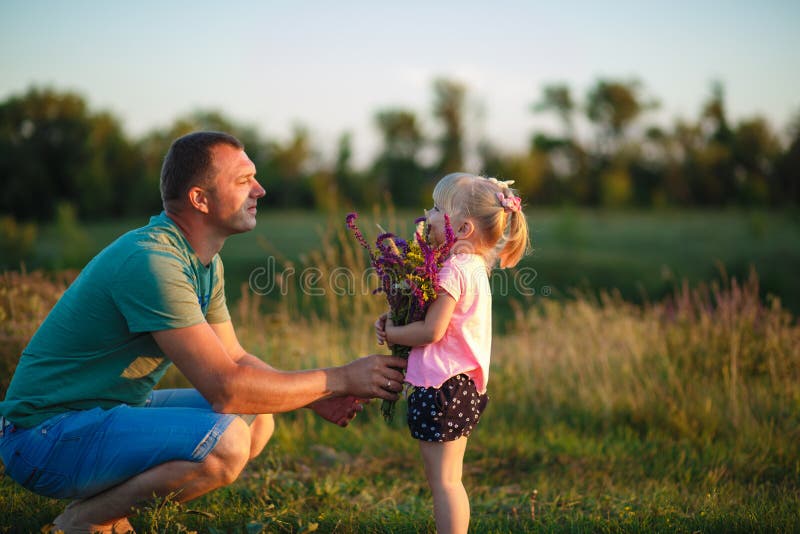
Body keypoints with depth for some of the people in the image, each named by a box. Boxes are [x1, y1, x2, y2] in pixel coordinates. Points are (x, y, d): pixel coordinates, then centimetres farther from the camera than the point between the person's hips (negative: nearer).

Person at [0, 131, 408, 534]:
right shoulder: (152, 261, -25)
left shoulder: (205, 264, 7)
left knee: (257, 420, 8)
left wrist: (314, 396, -2)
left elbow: (234, 358, 14)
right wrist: (339, 379, -19)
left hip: (110, 410, 10)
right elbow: (225, 387, -27)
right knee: (226, 440, -27)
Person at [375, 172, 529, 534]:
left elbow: (431, 331, -22)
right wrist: (394, 322, 6)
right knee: (449, 480, 17)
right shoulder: (473, 267, 14)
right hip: (462, 385, 10)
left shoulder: (453, 270, -18)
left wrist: (391, 334, -6)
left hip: (441, 386, -10)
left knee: (443, 481, -4)